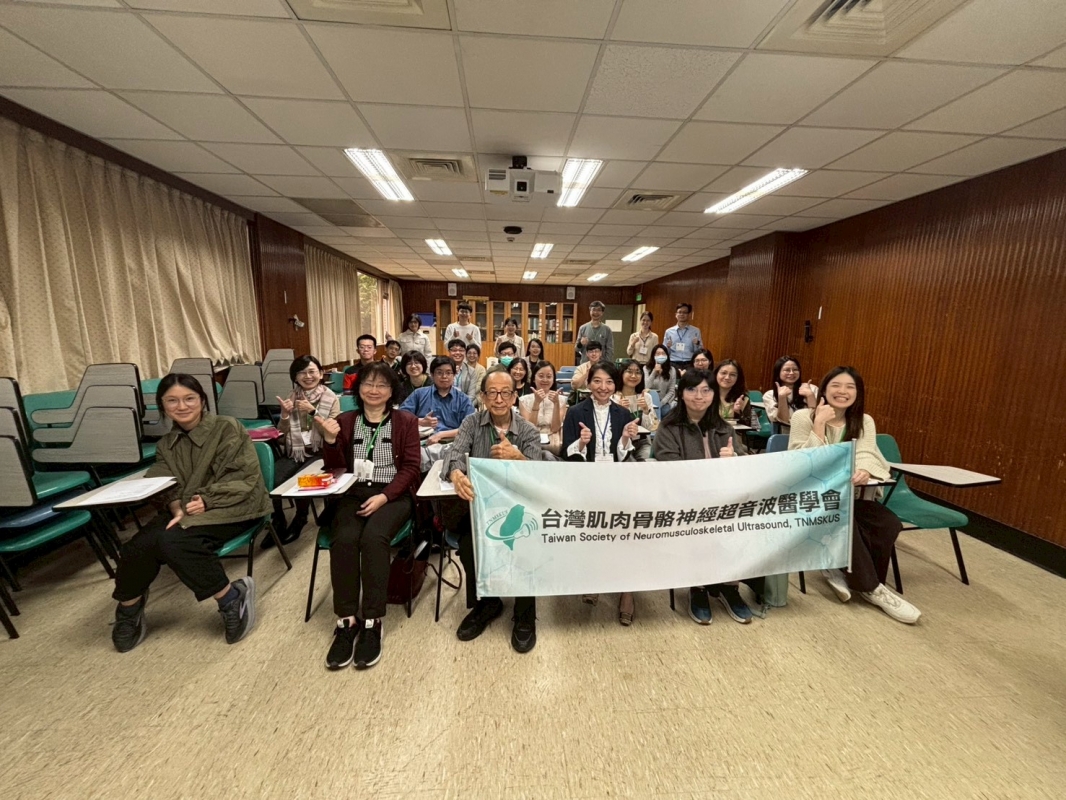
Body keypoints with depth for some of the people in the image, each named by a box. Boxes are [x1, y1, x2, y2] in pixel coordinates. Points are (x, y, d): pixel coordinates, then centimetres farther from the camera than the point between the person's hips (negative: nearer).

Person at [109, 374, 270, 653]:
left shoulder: (228, 428, -7)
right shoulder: (167, 444, 14)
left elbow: (245, 477, -12)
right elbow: (168, 485, 4)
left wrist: (207, 500, -22)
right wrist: (177, 509, -16)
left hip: (232, 507, -5)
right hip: (186, 511, 6)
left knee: (173, 541, -28)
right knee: (140, 544, -19)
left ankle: (231, 598, -15)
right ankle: (129, 609, 8)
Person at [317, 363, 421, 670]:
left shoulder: (406, 421, 6)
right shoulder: (345, 421, 12)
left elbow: (410, 467, -1)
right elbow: (335, 468, 5)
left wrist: (384, 496, -15)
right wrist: (330, 439, -14)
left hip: (393, 495, -2)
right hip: (352, 493, 2)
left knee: (373, 538, -30)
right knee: (344, 539, -28)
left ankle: (372, 622, -17)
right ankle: (346, 621, -15)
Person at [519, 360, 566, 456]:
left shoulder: (561, 399, 7)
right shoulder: (524, 400, 5)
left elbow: (555, 428, -3)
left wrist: (556, 403, -12)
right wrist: (536, 403, -14)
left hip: (555, 447, 1)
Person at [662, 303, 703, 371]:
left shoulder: (696, 331, 7)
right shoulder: (669, 331, 8)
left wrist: (697, 344, -12)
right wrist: (668, 347, -11)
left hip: (690, 365, 0)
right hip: (673, 364, 0)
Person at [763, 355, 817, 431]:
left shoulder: (811, 389, 6)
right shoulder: (769, 395, 3)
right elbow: (783, 420, -7)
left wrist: (810, 395, -15)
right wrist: (781, 397, -18)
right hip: (785, 435, -2)